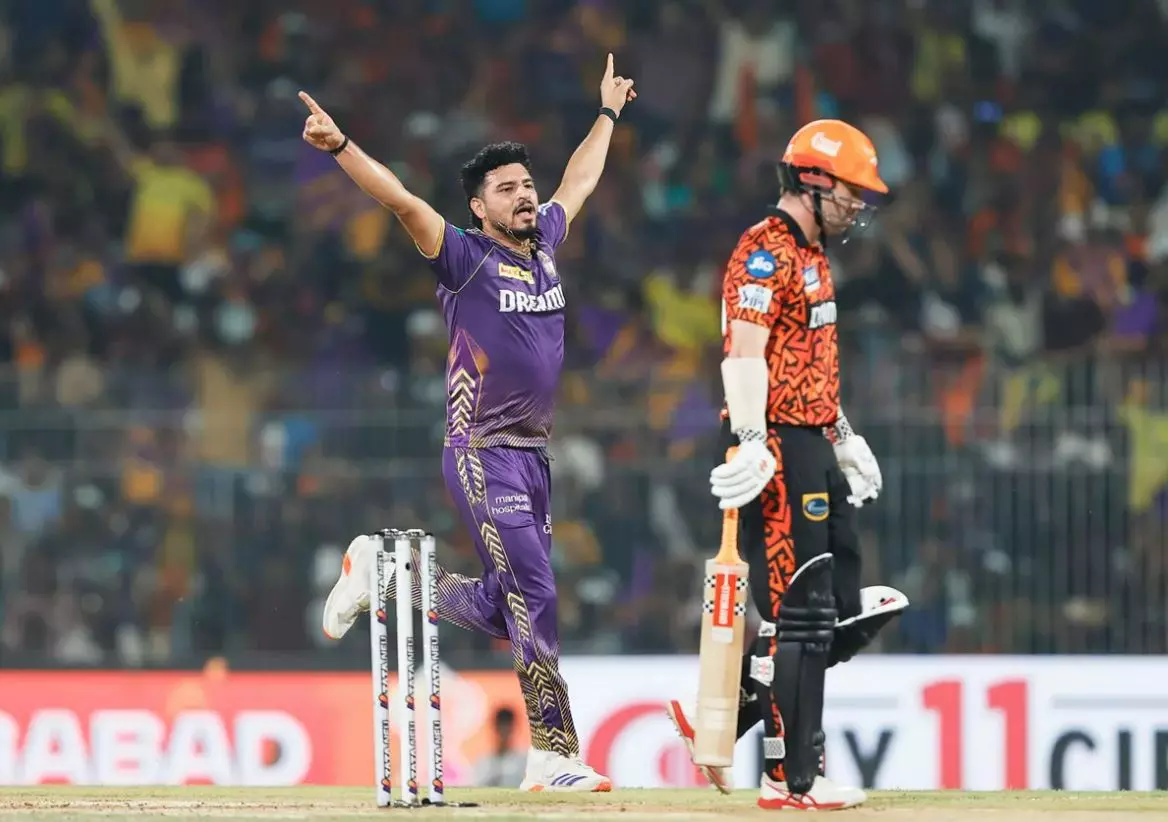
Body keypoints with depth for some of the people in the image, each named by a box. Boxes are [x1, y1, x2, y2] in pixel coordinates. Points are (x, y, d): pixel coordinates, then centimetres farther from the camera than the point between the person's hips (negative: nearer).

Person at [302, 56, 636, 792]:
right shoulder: (466, 257, -7)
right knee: (534, 599, -10)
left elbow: (580, 182, 29)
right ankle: (554, 755, -8)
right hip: (485, 456, -7)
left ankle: (383, 571, 28)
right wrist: (341, 147, -34)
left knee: (500, 608, 10)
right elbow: (402, 201, -20)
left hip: (538, 455, 7)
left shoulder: (545, 244, 12)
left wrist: (608, 114, 42)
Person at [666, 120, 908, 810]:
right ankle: (792, 778, -6)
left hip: (815, 450, 10)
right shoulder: (765, 251, -12)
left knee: (846, 616, 10)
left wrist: (843, 436, 30)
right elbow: (744, 352, -23)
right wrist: (751, 443, -32)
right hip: (778, 452, -10)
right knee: (799, 618, -9)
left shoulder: (812, 255, 20)